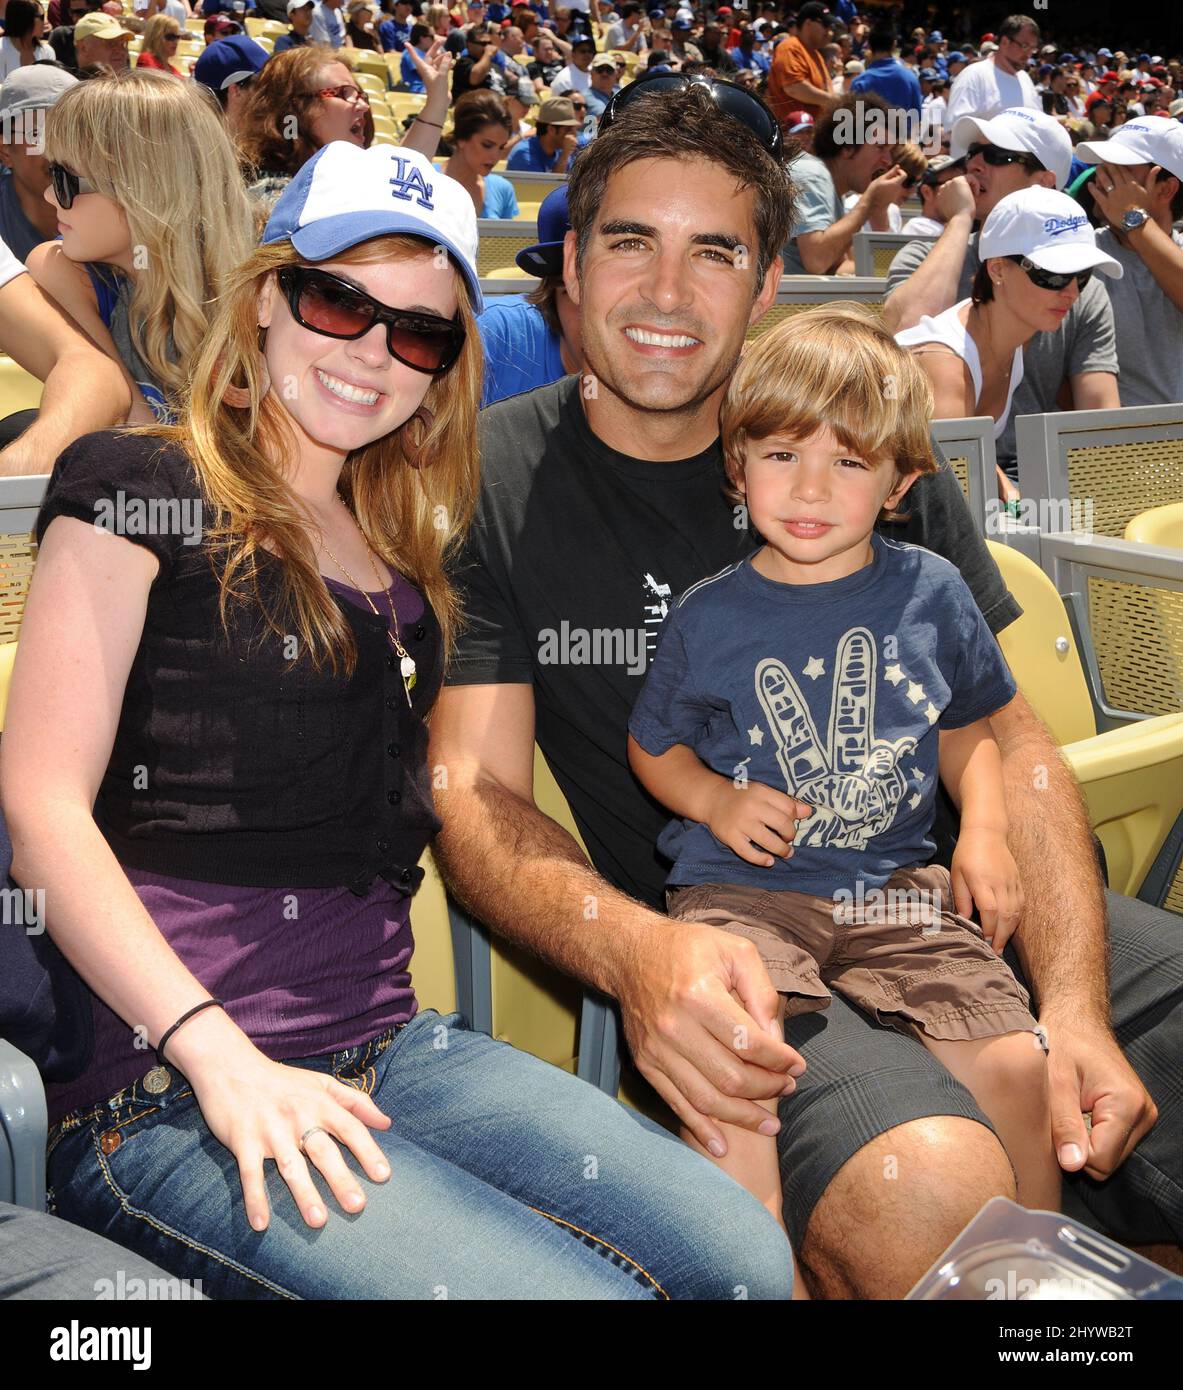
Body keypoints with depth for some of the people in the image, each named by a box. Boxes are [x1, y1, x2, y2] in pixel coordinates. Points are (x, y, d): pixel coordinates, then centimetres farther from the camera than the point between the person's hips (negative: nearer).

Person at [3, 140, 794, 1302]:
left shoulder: (401, 546, 19)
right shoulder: (141, 490, 0)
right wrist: (218, 1054, -18)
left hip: (382, 1048, 6)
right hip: (159, 1095, -6)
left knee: (747, 1262, -12)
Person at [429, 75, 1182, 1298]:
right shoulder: (492, 478, 1)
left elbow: (1010, 741, 7)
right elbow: (475, 797, -4)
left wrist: (1074, 1001, -10)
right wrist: (633, 950, -26)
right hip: (736, 950, -4)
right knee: (927, 1194, -34)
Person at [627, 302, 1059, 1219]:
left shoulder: (932, 593, 6)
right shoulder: (708, 618, 1)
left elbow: (967, 728, 19)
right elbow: (654, 747, 13)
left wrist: (985, 832, 3)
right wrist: (718, 801, -7)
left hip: (897, 887, 2)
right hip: (744, 891, -1)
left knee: (1017, 1068, -11)